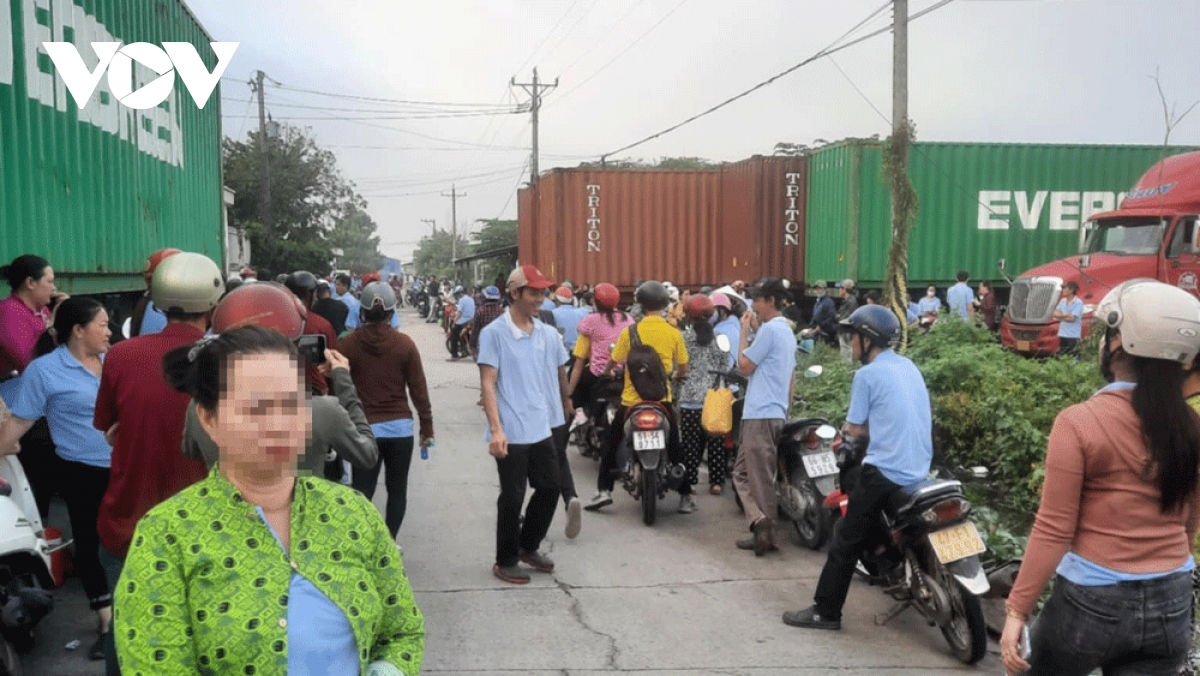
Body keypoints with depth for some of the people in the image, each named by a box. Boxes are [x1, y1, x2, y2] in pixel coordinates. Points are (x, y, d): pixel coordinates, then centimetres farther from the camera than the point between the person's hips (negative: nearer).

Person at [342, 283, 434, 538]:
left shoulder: (348, 344, -3)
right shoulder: (405, 344, -4)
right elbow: (418, 389, -2)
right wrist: (427, 427, 6)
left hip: (363, 428, 0)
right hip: (400, 427, 0)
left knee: (362, 493, 2)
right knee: (397, 490, 13)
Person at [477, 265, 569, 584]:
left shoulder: (549, 334, 5)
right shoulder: (494, 333, -11)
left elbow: (560, 374, 19)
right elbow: (488, 384, -14)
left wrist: (565, 407, 27)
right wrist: (496, 429, -21)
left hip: (542, 429, 6)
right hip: (511, 433, -6)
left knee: (550, 488, 13)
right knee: (512, 497, 4)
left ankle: (528, 547, 34)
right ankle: (505, 561, 21)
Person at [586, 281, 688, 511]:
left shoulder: (630, 332, -8)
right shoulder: (674, 333, -4)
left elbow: (614, 361, -1)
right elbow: (683, 368, 3)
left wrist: (606, 372, 21)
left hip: (633, 398, -1)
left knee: (612, 442, 12)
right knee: (673, 443, 17)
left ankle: (604, 490, 7)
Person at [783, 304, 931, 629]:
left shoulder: (867, 374, -10)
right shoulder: (909, 367, 12)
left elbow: (854, 428, -6)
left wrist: (845, 433, 14)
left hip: (885, 472, -8)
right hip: (920, 470, 8)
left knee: (846, 541, 0)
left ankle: (826, 611, 3)